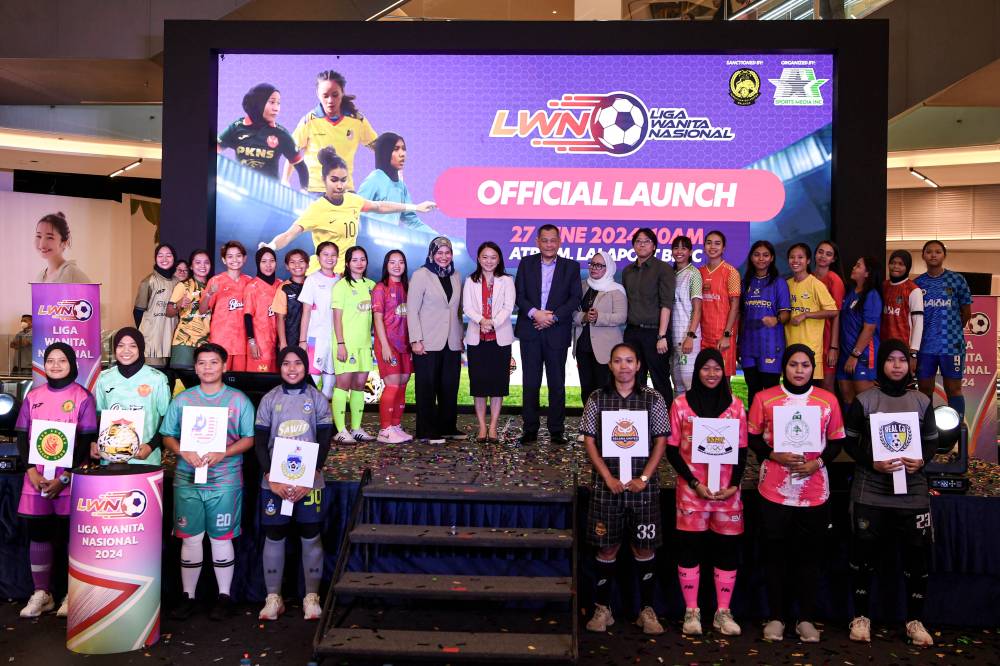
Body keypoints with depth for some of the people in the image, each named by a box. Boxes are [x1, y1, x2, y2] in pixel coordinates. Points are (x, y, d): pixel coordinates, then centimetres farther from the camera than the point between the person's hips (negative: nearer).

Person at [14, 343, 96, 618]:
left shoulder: (82, 397, -2)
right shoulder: (33, 396, 9)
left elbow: (87, 441, -5)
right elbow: (21, 437, 9)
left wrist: (64, 478, -12)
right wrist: (32, 472, -6)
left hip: (70, 481, -4)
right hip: (36, 479, 4)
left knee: (70, 534, 0)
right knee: (38, 533, 7)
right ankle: (41, 594, 19)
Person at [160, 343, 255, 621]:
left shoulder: (239, 400, 3)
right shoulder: (182, 400, 9)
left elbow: (250, 438, 1)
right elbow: (167, 436, 9)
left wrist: (223, 453, -15)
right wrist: (184, 452, -11)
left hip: (225, 480, -2)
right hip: (187, 480, 2)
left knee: (221, 538, 4)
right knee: (190, 538, 5)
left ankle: (224, 595, 16)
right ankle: (188, 596, 18)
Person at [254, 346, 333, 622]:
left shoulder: (318, 399, 2)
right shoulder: (269, 400, 4)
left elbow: (324, 442, -1)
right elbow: (260, 443, 2)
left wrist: (309, 478, -11)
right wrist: (271, 479, -10)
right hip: (274, 481, 1)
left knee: (311, 537, 4)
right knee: (274, 536, 5)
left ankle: (312, 596, 15)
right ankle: (273, 597, 17)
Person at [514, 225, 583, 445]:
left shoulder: (571, 267, 6)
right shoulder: (526, 264, 7)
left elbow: (576, 298, -1)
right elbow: (519, 294, 2)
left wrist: (553, 317, -12)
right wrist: (534, 313, -14)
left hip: (557, 332, 0)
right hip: (530, 331, 1)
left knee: (557, 383, 3)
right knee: (530, 382, 3)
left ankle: (557, 431, 11)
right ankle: (530, 429, 11)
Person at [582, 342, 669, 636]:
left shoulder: (653, 399, 2)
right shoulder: (597, 398, 2)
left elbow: (660, 442, 1)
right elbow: (589, 441, 1)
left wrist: (644, 478, -9)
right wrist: (609, 478, -8)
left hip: (643, 485, 0)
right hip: (607, 485, 0)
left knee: (645, 547, 7)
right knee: (607, 548, 7)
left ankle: (647, 610, 20)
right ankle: (602, 608, 20)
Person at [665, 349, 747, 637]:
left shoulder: (735, 405, 6)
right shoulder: (681, 403, 0)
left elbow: (742, 450, 7)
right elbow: (672, 450, -1)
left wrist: (734, 485, -6)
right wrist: (694, 483, -10)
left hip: (727, 491, 2)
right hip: (691, 489, -2)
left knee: (727, 549, 6)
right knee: (689, 548, 2)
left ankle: (723, 612, 18)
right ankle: (691, 612, 14)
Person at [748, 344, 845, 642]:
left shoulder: (828, 400, 4)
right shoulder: (764, 398, 1)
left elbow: (836, 442, 8)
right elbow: (753, 438, 3)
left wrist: (818, 463, -10)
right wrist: (774, 455, -14)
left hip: (815, 492, 1)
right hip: (774, 491, -1)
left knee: (809, 556, 9)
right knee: (775, 555, 7)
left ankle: (806, 619, 22)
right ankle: (776, 617, 20)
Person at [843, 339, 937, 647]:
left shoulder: (922, 401, 7)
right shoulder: (864, 400, -1)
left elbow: (932, 441, 11)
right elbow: (848, 441, 0)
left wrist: (922, 461, -8)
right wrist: (872, 463, -15)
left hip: (913, 492, 2)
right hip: (870, 493, -2)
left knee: (918, 556, 4)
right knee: (864, 555, 5)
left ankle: (915, 621, 22)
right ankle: (861, 617, 20)